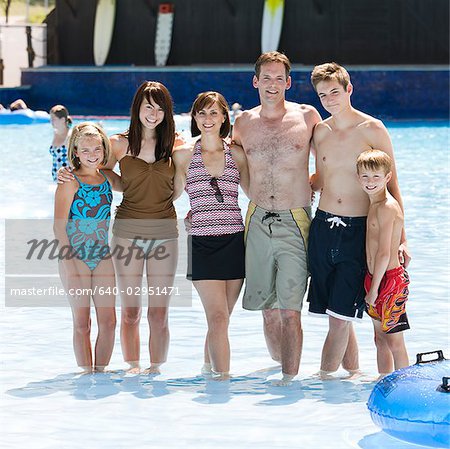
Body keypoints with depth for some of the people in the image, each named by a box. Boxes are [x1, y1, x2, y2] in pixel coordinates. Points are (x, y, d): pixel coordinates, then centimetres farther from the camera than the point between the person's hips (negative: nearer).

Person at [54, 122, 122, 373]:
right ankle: (87, 372, 7)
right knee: (82, 322, 0)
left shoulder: (107, 178, 7)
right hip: (75, 257, -4)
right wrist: (69, 263, -16)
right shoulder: (70, 181, -7)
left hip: (103, 257, 5)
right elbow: (60, 224, -10)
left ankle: (100, 370, 12)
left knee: (108, 321, 1)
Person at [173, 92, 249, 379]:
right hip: (202, 244, -2)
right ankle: (223, 378, -13)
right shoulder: (184, 155, 5)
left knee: (219, 318, 7)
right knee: (218, 318, -12)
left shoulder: (236, 154, 8)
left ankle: (209, 367, 27)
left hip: (234, 242, 2)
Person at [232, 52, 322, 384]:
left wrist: (307, 188, 7)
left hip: (294, 223, -3)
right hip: (257, 222, 3)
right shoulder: (243, 124, 7)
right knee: (268, 309, 9)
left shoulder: (307, 117, 0)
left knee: (289, 310, -10)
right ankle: (278, 367, 26)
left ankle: (289, 379, -8)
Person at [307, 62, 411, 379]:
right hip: (324, 225, 5)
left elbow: (392, 186, -2)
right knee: (335, 313, 7)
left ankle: (324, 377, -2)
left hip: (359, 230, -4)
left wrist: (401, 239, -5)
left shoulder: (372, 130, -5)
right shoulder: (320, 132, 8)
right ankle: (353, 371, 22)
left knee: (340, 313, -8)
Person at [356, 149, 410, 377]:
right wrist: (371, 285, 16)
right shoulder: (375, 205, 13)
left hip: (390, 279, -10)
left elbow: (384, 253, -20)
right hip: (376, 279, 10)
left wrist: (374, 288, -17)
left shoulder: (386, 207, -17)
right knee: (380, 339, 18)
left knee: (394, 342, -5)